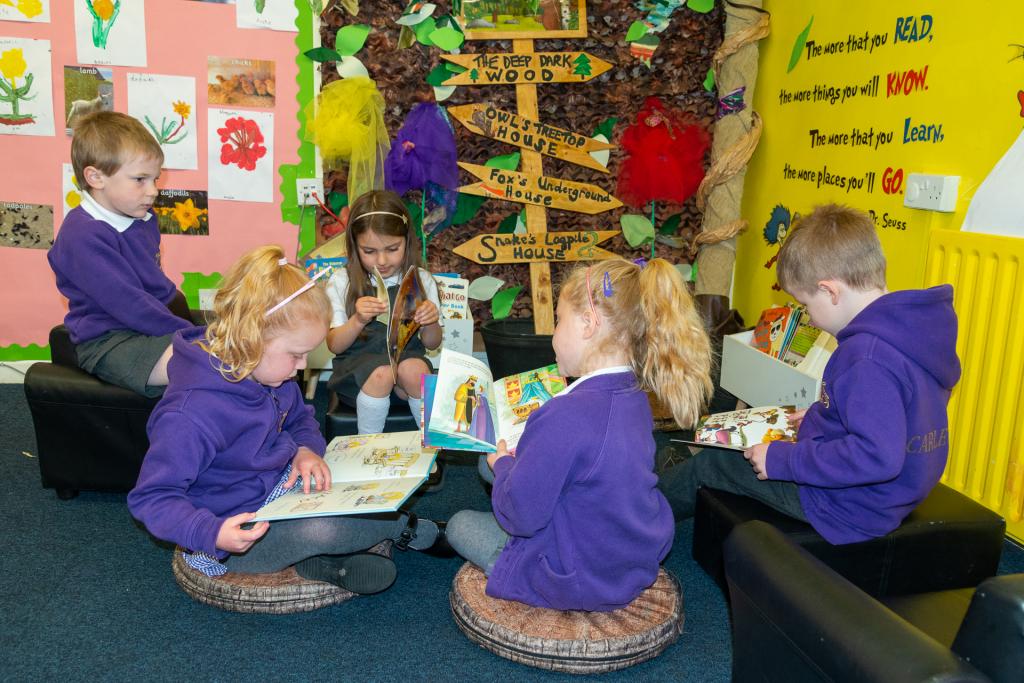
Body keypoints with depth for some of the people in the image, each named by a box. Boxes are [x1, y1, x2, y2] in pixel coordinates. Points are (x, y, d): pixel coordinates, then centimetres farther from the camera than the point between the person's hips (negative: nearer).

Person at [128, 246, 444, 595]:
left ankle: (323, 561, -10)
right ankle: (402, 527, -4)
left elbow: (300, 417, 16)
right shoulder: (191, 415, -31)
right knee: (319, 529, -33)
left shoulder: (270, 373, -3)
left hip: (283, 485, 9)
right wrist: (213, 533, -40)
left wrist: (307, 449, -7)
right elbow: (152, 498, -26)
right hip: (238, 530, -9)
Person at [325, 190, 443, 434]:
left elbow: (432, 344, 7)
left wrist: (431, 323, -17)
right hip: (358, 364, -1)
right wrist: (358, 321, -23)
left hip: (407, 356, 1)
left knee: (414, 369, -32)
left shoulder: (420, 280, 4)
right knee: (382, 373, -33)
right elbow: (335, 345, -3)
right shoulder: (342, 283, 0)